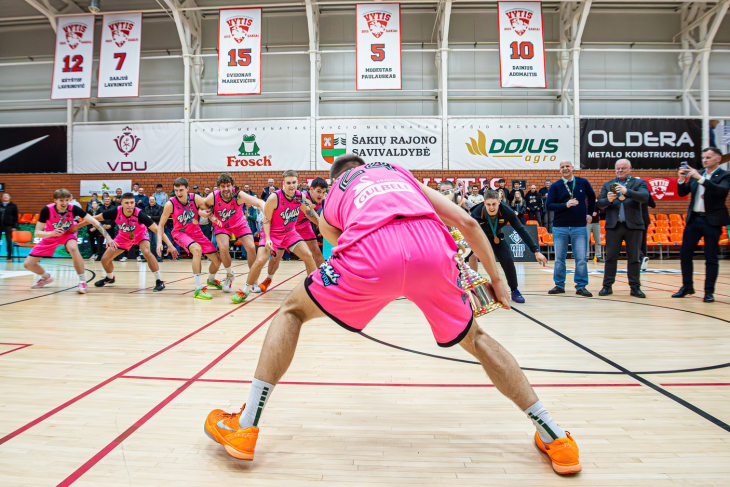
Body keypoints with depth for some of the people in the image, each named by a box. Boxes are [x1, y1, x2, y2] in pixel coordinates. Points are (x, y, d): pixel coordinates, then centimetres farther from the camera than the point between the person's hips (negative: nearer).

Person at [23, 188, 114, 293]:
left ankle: (82, 282, -26)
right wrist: (52, 233, -47)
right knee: (28, 264, -3)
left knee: (73, 248, -38)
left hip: (68, 233, -2)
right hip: (50, 235, 2)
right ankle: (46, 277, 31)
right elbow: (37, 233, -25)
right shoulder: (47, 210, -28)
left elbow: (94, 222, -29)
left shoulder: (73, 208, -27)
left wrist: (108, 237, -40)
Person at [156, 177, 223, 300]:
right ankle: (198, 289, -31)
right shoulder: (170, 204, -18)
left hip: (196, 232, 4)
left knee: (217, 260, 1)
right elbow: (161, 225, -8)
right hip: (180, 233, -3)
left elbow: (210, 210, -14)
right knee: (197, 249, -36)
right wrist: (159, 242, -20)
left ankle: (211, 280, 38)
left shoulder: (195, 198, -15)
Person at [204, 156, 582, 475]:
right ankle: (555, 438, 29)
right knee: (474, 338, 28)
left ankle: (245, 428, 21)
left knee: (292, 311, 24)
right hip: (432, 246, 3)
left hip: (370, 252, -2)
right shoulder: (398, 171, 37)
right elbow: (466, 222, 29)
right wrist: (496, 278, 36)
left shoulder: (330, 200, 33)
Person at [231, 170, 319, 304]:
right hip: (272, 233, -4)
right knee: (260, 261, -18)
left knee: (308, 256, -7)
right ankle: (245, 291, 2)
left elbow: (309, 212, 8)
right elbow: (266, 220, -16)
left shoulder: (300, 196, -9)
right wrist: (267, 239, -27)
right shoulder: (274, 198, -22)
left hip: (290, 232, 4)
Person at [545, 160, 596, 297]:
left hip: (579, 226, 0)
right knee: (559, 258, 6)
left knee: (581, 258, 0)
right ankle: (559, 285, 17)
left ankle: (581, 286, 9)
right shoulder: (555, 186, 1)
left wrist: (589, 213, 17)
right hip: (560, 227, 0)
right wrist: (566, 205, -17)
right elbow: (549, 206, -5)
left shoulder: (583, 182, 6)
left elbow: (592, 196, 22)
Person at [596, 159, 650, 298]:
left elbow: (645, 197, -11)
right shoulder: (607, 185, 14)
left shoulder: (639, 183, 8)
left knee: (634, 258, 3)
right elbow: (600, 203, 5)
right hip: (613, 225, 1)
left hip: (633, 225, -1)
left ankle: (635, 287, 10)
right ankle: (607, 286, 8)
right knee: (611, 257, 3)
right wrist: (608, 200, -17)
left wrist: (626, 191, -25)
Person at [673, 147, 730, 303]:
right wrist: (682, 179, -11)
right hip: (694, 219, 5)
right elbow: (682, 193, 7)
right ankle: (687, 287, 19)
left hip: (712, 221, -5)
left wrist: (700, 178, -27)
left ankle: (709, 291, 8)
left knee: (711, 258, 0)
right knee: (685, 254, 6)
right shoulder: (696, 174, 10)